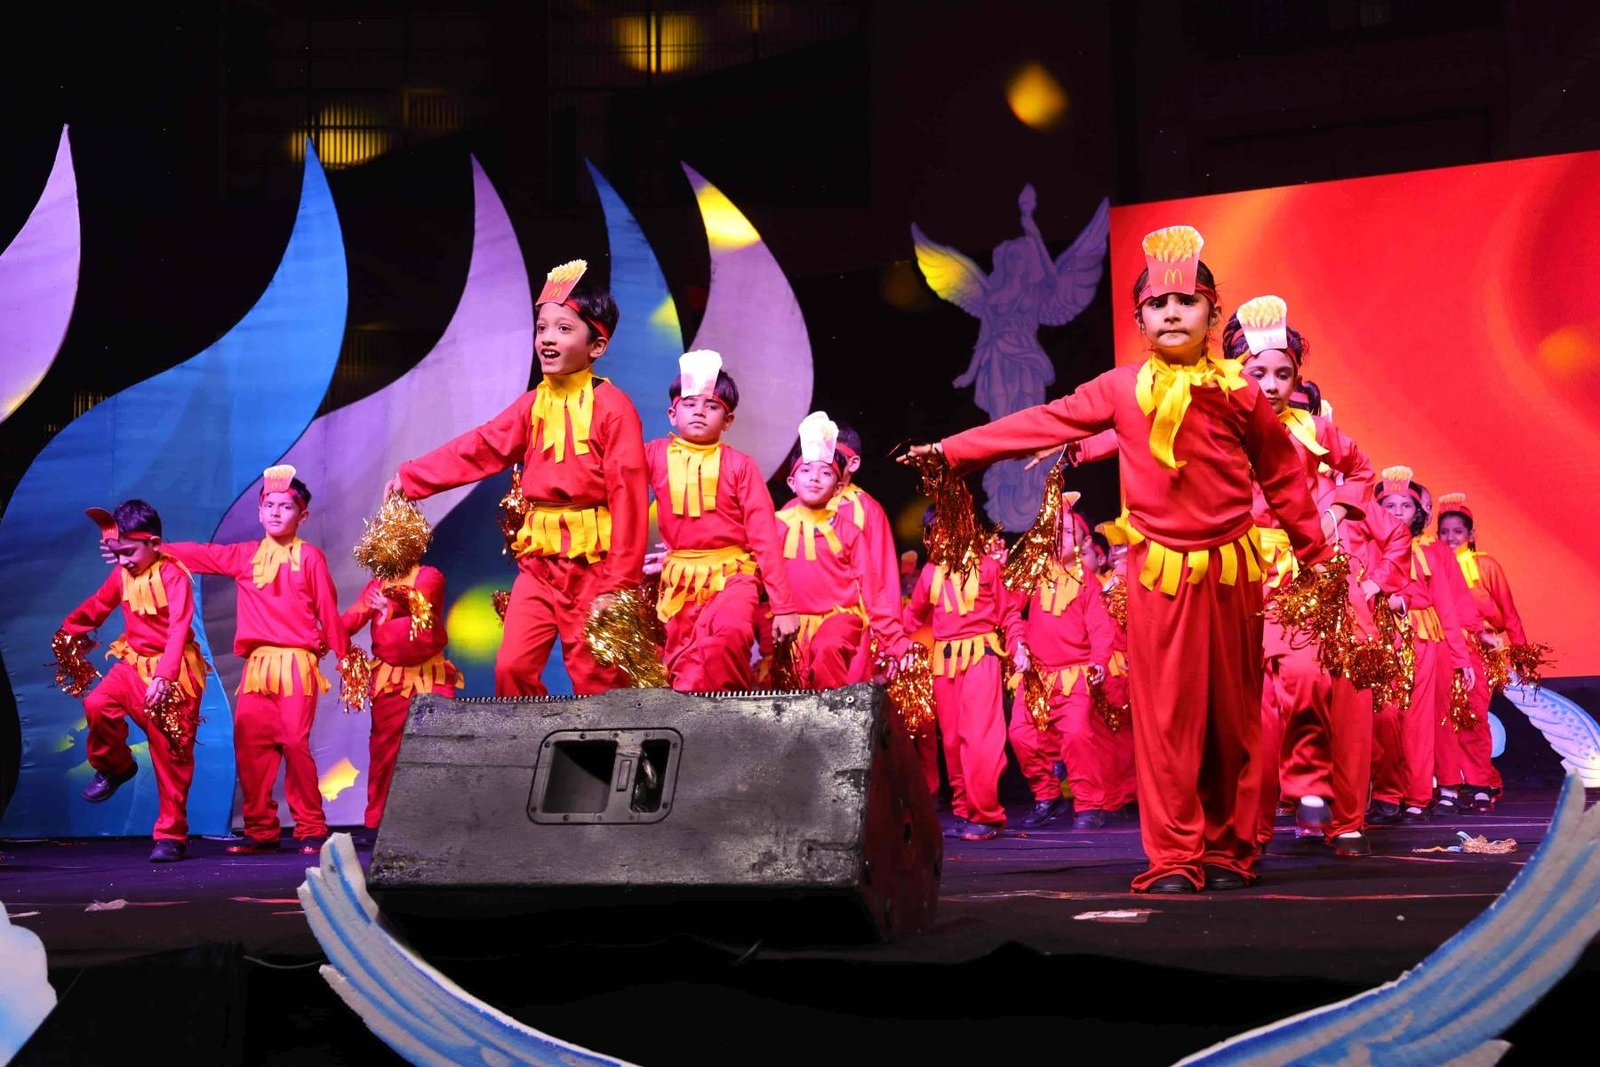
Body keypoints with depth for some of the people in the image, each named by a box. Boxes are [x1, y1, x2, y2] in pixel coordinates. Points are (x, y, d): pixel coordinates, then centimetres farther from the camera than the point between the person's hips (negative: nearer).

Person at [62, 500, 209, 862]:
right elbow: (97, 605, 20)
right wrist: (67, 632, 18)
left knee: (172, 754, -2)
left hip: (174, 670, -5)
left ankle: (171, 835, 8)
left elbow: (178, 631, -27)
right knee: (97, 704, -23)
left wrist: (163, 677, -37)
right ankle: (115, 766, 6)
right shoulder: (122, 574, 2)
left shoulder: (173, 575, -18)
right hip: (135, 663, 5)